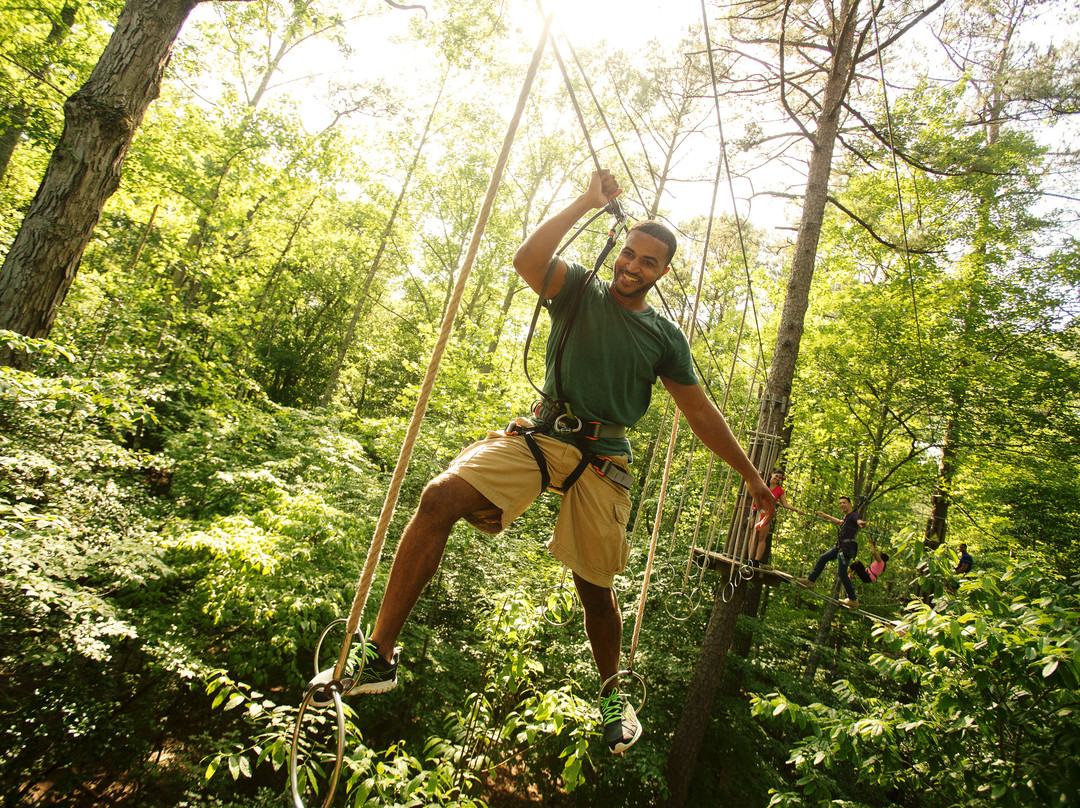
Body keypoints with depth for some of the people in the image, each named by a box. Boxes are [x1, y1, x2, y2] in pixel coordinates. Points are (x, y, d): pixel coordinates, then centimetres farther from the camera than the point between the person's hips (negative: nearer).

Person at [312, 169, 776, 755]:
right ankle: (378, 655, -15)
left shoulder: (664, 336, 13)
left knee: (595, 587, 5)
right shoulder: (580, 291, 10)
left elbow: (701, 413, 16)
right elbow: (526, 259, -10)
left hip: (603, 459, 1)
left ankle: (612, 691, 35)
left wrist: (751, 476, 15)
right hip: (539, 436, 0)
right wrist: (588, 202, -6)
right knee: (439, 498, -23)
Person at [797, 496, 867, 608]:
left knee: (841, 573, -11)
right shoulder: (846, 517, 19)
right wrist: (825, 515, 56)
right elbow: (839, 521, 43)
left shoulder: (854, 515, -10)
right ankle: (811, 580, 27)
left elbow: (859, 521, -35)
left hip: (847, 548, -10)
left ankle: (853, 600, -3)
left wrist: (861, 523, -60)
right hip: (841, 546, 10)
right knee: (822, 558, 18)